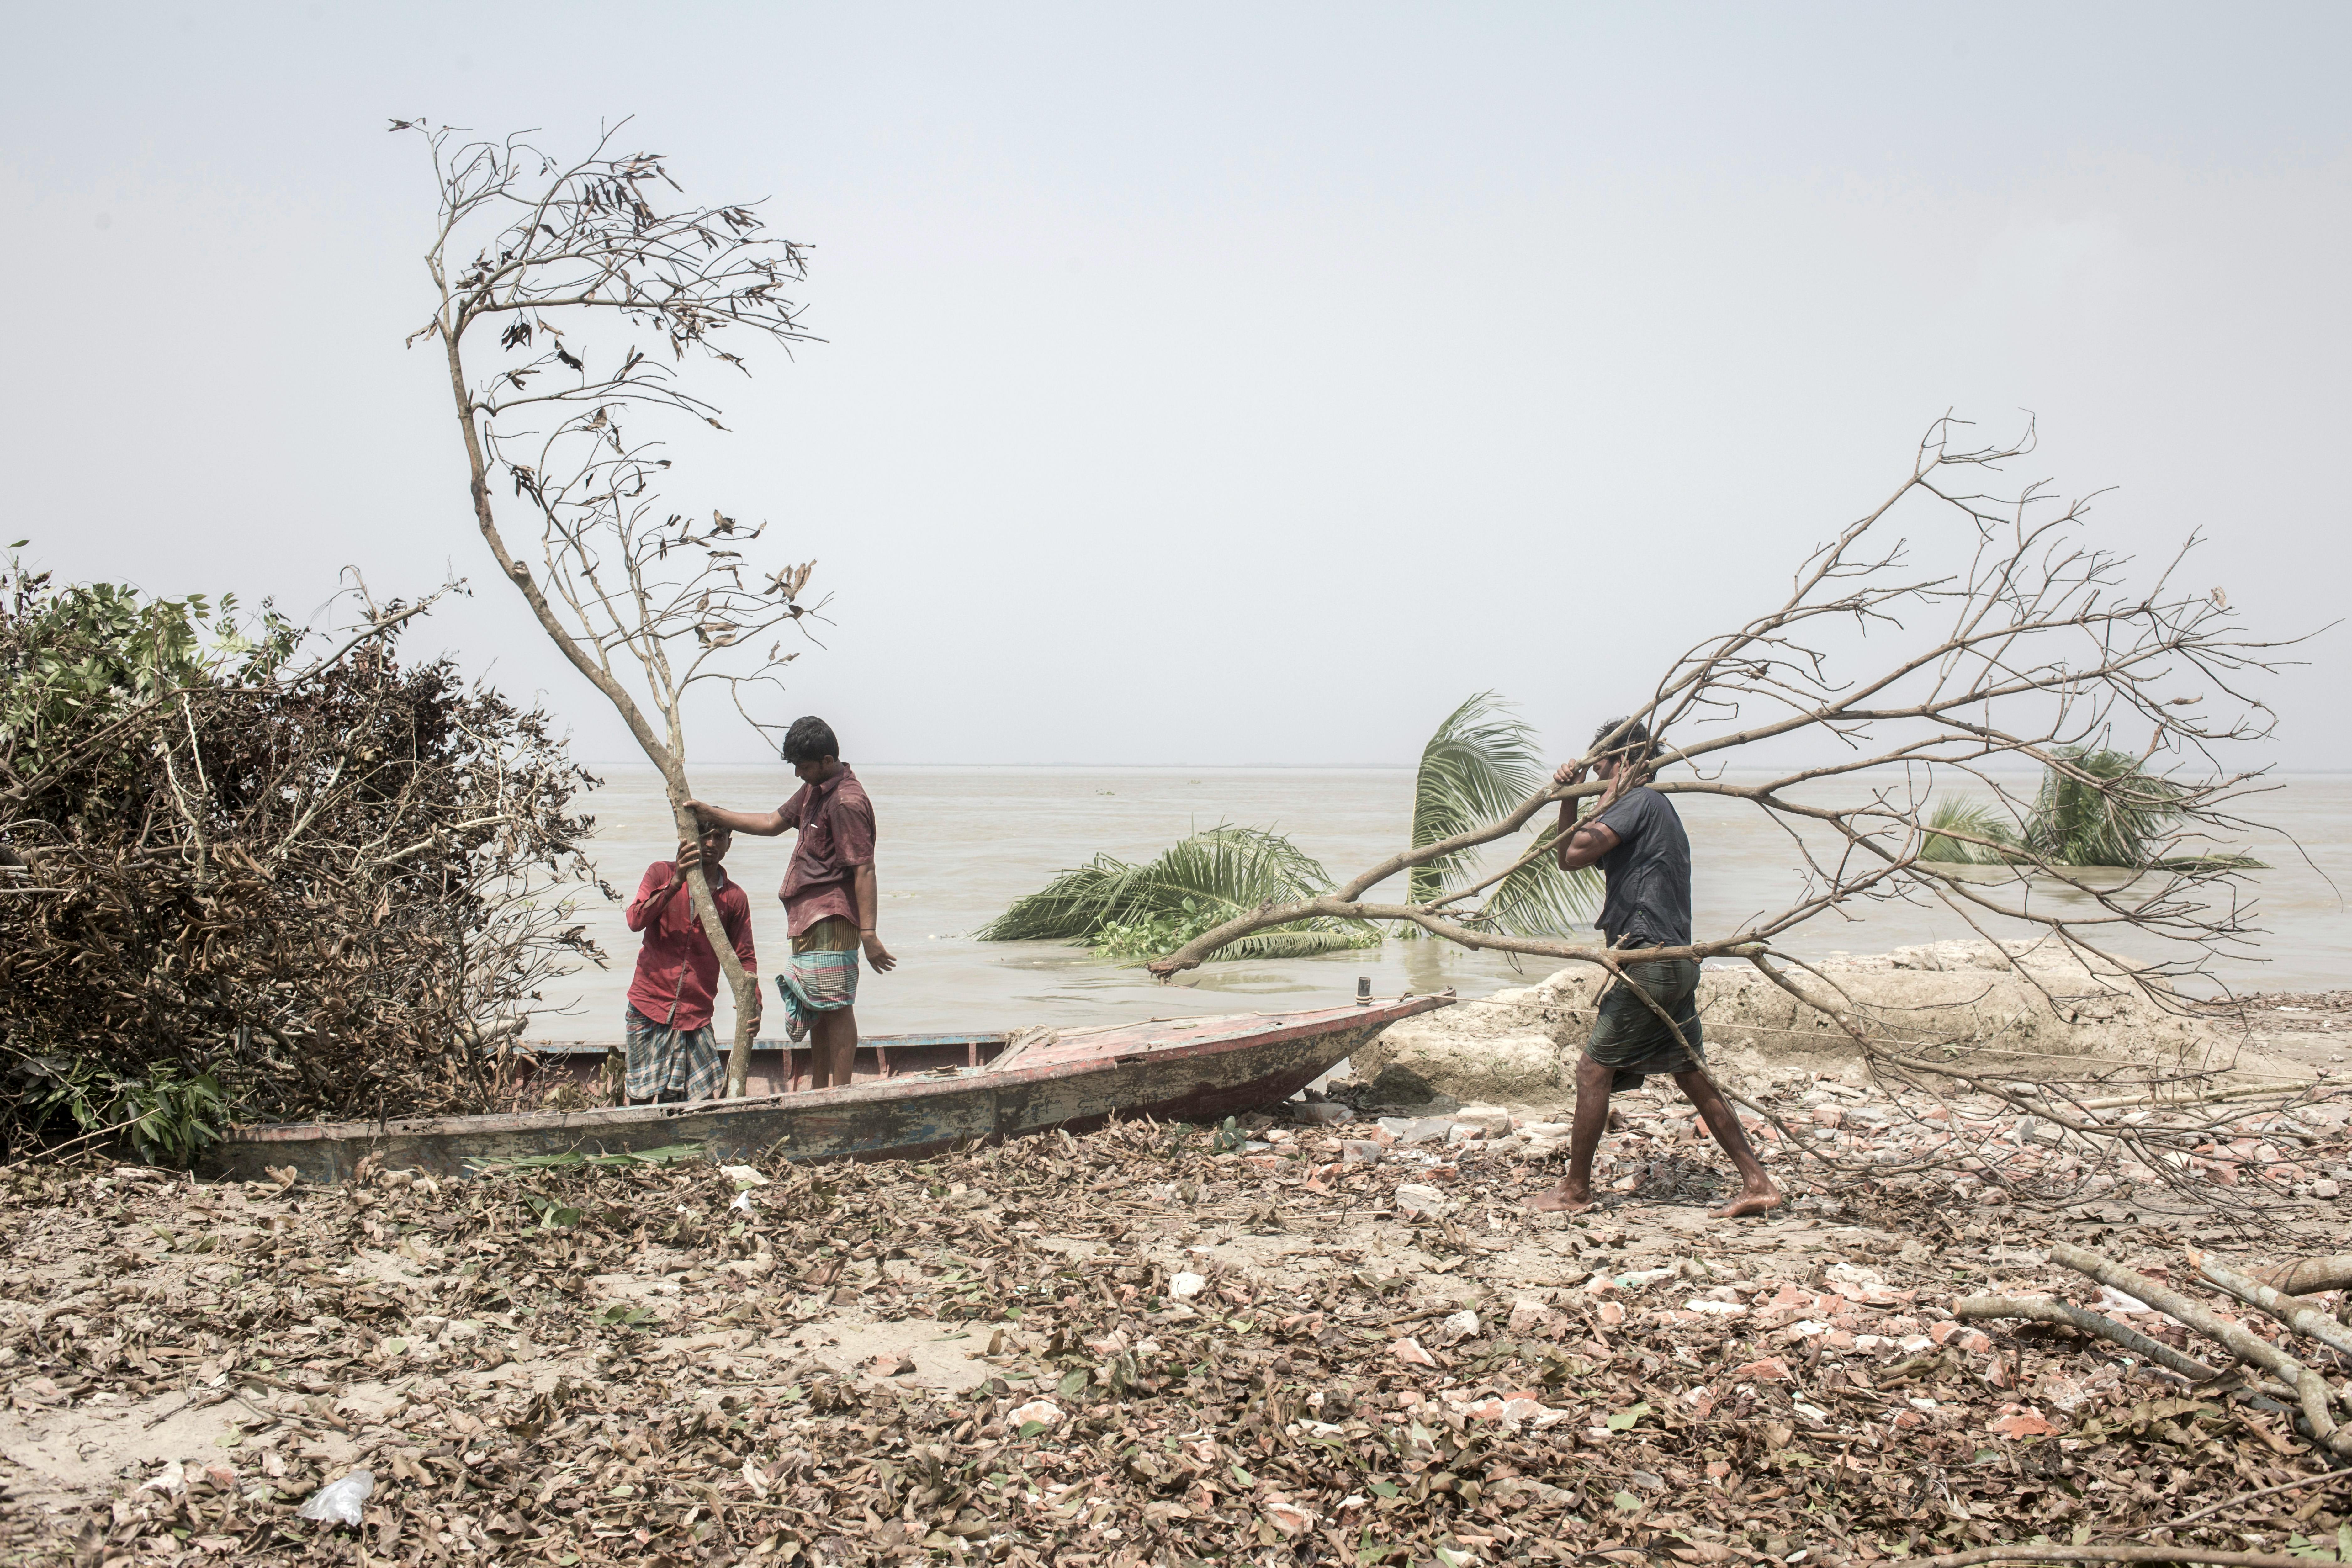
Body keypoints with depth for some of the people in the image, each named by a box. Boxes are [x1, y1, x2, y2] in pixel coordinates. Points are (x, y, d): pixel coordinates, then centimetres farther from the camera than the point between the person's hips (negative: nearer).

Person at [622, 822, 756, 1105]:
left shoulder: (735, 898, 6)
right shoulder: (662, 873, 3)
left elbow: (744, 957, 8)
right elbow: (636, 921, -11)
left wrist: (753, 1003, -8)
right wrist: (675, 883, -22)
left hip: (696, 1015, 2)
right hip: (649, 1008, -2)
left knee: (702, 1104, -3)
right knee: (642, 1098, -2)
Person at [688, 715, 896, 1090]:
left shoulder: (846, 802, -18)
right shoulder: (815, 789, 14)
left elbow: (864, 870, -22)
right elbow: (774, 823, 27)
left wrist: (868, 935, -26)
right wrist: (711, 814, 23)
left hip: (831, 918, -11)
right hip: (808, 918, 11)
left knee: (835, 1006, -9)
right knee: (815, 1006, 15)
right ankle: (818, 1092, 24)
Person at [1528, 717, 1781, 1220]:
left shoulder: (1641, 801, -9)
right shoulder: (1649, 809, 22)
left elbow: (1576, 855, -18)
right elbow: (1570, 858, 26)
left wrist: (1610, 796, -7)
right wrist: (1569, 798, 13)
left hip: (1648, 961, -10)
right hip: (1677, 965, 10)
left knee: (1594, 1070, -2)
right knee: (1693, 1077, 11)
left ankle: (1575, 1190, 6)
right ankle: (1757, 1183, 10)